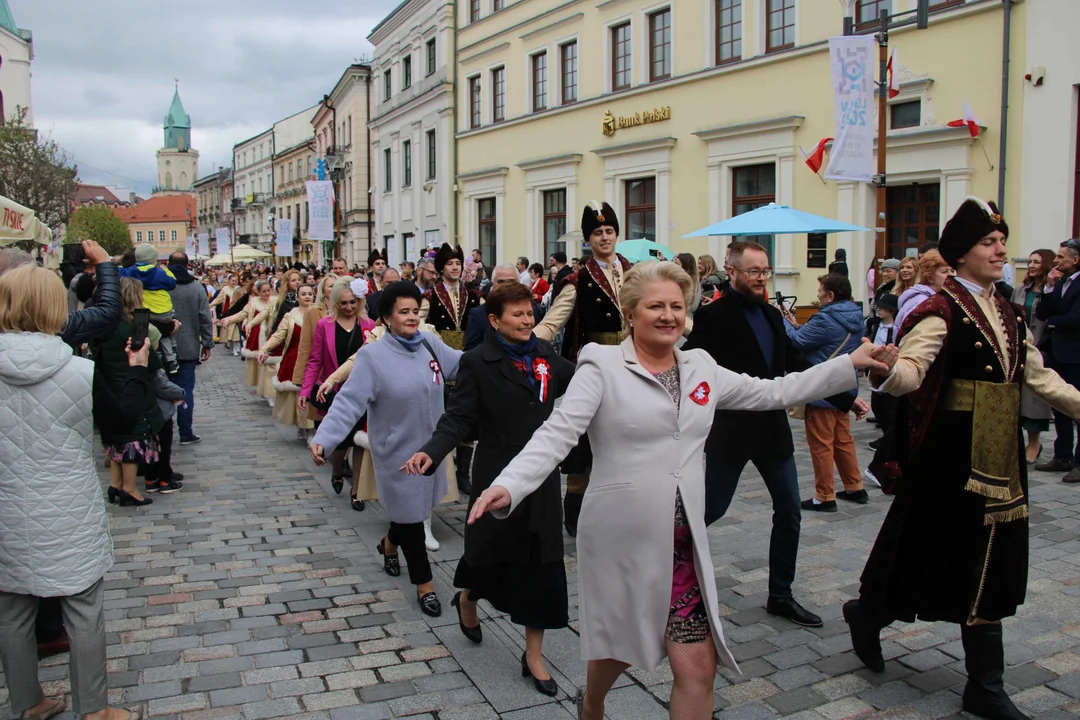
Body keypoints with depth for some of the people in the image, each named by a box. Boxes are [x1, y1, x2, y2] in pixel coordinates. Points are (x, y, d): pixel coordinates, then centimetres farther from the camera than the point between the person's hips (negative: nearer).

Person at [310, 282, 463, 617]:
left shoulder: (430, 343, -2)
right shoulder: (373, 356, -18)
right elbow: (349, 402, -22)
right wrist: (323, 439, -34)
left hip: (431, 448, 6)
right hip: (398, 454, -6)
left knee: (416, 508, 22)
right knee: (410, 515, 6)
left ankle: (389, 544, 54)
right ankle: (425, 585, 24)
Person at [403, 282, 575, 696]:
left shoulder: (544, 355, 6)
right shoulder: (478, 363, -9)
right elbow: (459, 417, -14)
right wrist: (431, 451, -29)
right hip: (498, 476, -4)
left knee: (542, 565, 7)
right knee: (490, 553, 10)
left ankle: (534, 656, 23)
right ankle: (467, 600, 48)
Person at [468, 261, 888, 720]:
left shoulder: (701, 368, 7)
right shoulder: (603, 366, -10)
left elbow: (774, 393, 13)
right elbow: (556, 435, -18)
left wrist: (851, 363, 12)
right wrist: (508, 486, -33)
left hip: (681, 543, 4)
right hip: (621, 540, -4)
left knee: (699, 667, 2)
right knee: (620, 646, 19)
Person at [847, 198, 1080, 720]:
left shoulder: (1006, 313, 14)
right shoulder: (943, 310, -11)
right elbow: (912, 369, -26)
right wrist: (886, 371, -47)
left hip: (999, 456, 7)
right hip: (952, 454, -7)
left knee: (989, 562, 10)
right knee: (938, 553, 2)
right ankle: (867, 613, 29)